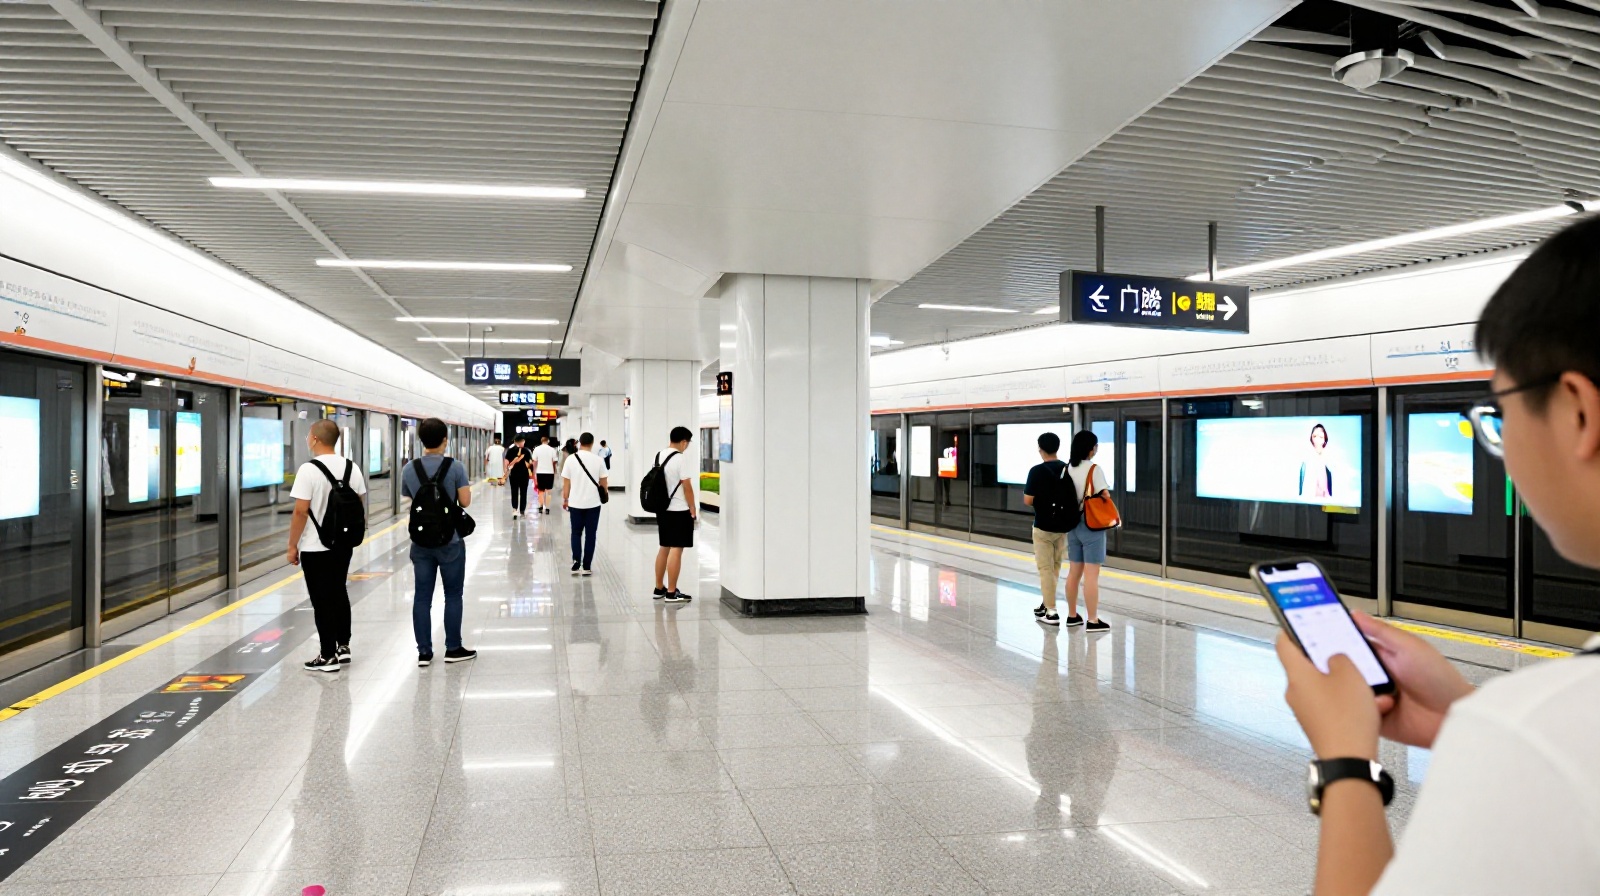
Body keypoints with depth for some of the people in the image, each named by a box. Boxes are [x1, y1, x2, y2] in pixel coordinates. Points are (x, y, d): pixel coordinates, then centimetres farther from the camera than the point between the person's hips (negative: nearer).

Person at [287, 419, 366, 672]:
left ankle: (328, 656, 8)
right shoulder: (352, 468, 3)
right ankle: (343, 646, 27)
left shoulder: (309, 470, -17)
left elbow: (301, 512, -18)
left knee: (322, 601, 2)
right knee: (339, 594, 19)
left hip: (315, 547, -6)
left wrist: (292, 545, -9)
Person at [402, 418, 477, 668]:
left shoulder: (409, 469, 0)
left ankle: (424, 651, 11)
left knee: (422, 596, 7)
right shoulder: (455, 467, -11)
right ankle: (453, 649, 13)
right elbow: (465, 502, -9)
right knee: (453, 595, 8)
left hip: (421, 541, 3)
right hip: (450, 540, -3)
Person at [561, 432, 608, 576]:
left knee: (576, 533, 14)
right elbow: (603, 483, 3)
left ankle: (576, 562, 0)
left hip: (575, 503, 1)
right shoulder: (598, 460, -4)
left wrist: (565, 500, 12)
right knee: (590, 534, 7)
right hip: (593, 503, -1)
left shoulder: (571, 459, -3)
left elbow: (566, 483, 0)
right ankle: (586, 566, 9)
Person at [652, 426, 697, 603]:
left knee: (664, 548, 16)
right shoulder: (681, 458, -16)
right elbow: (687, 486, -16)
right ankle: (671, 593, -2)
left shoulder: (659, 455, 9)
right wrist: (693, 508, -6)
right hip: (679, 510, -8)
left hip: (662, 508, 8)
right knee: (676, 550, -4)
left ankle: (659, 588, 23)